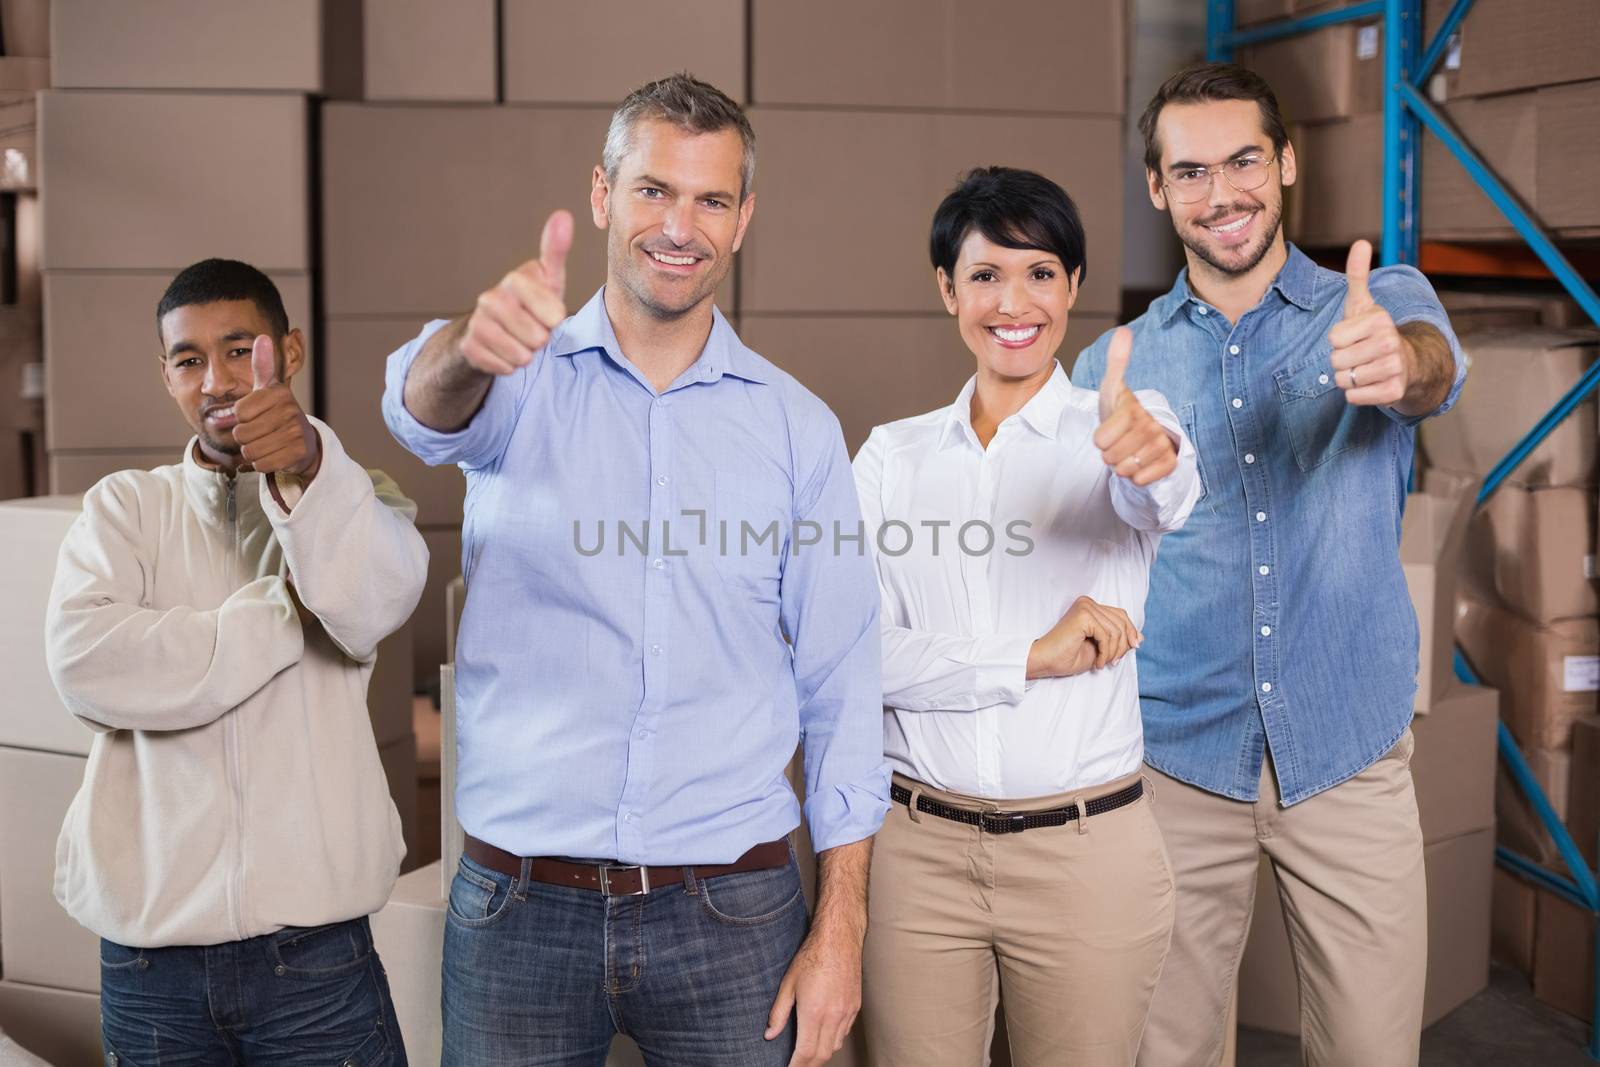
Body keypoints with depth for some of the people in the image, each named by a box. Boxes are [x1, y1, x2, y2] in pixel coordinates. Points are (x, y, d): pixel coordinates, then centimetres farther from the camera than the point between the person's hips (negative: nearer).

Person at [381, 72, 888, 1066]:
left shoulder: (798, 426, 2)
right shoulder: (520, 381, 1)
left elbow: (841, 689, 1)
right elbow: (424, 409, -23)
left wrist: (841, 929, -3)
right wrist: (472, 344, -47)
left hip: (732, 910, 1)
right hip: (518, 909, 0)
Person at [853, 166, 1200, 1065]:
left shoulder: (1113, 431, 0)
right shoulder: (892, 457, 5)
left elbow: (1165, 495, -26)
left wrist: (1153, 455, -48)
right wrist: (1032, 659, -15)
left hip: (1088, 851, -1)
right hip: (919, 847, 2)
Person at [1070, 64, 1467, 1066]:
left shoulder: (1381, 305, 1)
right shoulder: (1113, 365, 4)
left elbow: (1435, 364, -24)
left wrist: (1398, 361, -46)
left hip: (1350, 757, 0)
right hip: (1176, 757, 1)